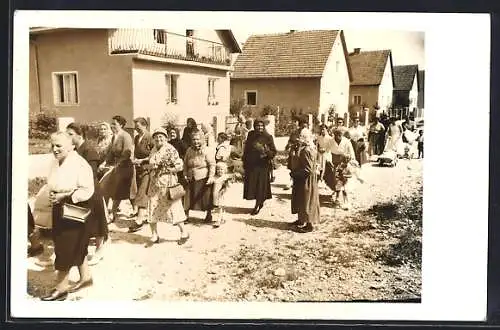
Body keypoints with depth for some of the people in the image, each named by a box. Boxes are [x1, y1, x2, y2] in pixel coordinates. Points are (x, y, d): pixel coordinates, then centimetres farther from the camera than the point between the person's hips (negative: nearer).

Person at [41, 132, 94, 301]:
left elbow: (87, 190, -22)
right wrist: (53, 195, 1)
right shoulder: (55, 162, 4)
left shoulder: (80, 164, -19)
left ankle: (61, 287, 9)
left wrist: (64, 196, -24)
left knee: (66, 249, -1)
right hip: (59, 209, 8)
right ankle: (86, 277, 33)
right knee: (75, 246, 18)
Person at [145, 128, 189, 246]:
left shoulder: (170, 150, -10)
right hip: (155, 184, 6)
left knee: (172, 208, 0)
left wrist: (165, 169, -16)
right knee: (153, 208, 5)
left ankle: (184, 232, 16)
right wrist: (151, 167, 2)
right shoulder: (153, 150, 11)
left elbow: (180, 166, -13)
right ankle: (154, 235, 17)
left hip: (168, 184, -6)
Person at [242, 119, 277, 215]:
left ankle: (257, 206, 15)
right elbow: (246, 149, 12)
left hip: (262, 165, -4)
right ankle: (260, 202, 27)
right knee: (251, 184, 7)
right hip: (251, 164, 4)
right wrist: (244, 163, 11)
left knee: (260, 185, 2)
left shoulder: (268, 137, -6)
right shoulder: (251, 135, 4)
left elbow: (274, 152, -6)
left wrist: (267, 152, -26)